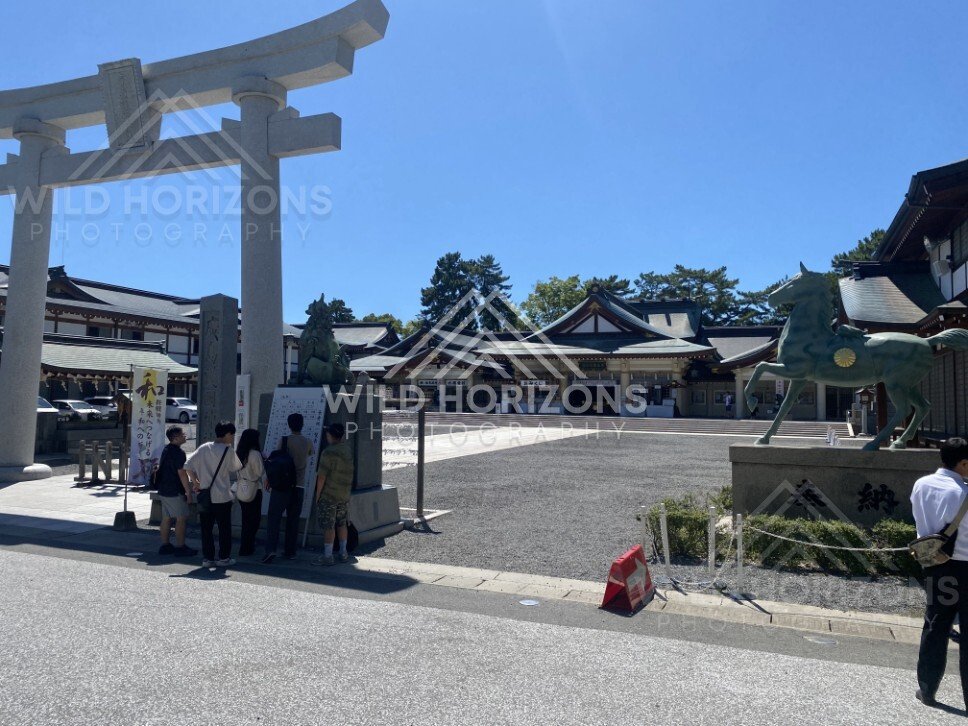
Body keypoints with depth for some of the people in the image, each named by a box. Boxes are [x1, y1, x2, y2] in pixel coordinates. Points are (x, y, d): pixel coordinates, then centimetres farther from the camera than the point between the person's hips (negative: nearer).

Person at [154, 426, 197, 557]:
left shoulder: (166, 450, 13)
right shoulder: (178, 452, -18)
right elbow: (182, 473, -20)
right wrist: (188, 491, -14)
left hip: (164, 490, 10)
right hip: (175, 491, -10)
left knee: (166, 518, 13)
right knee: (181, 518, -4)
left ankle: (165, 545, 18)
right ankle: (180, 547, -2)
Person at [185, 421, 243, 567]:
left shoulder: (203, 448, 1)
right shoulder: (228, 451, -10)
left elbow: (188, 466, 0)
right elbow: (236, 468, 4)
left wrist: (196, 482, 8)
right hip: (222, 496, -4)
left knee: (206, 528, 11)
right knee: (224, 528, 8)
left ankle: (207, 558, 15)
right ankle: (224, 558, 13)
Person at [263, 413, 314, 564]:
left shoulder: (284, 440, -5)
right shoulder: (308, 443, 6)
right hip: (299, 486, 3)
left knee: (273, 517, -1)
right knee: (293, 520, 11)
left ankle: (270, 550, -12)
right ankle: (290, 551, 13)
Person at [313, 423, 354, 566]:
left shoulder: (329, 452, -19)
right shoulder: (347, 449, 5)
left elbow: (322, 476, -18)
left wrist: (318, 494, -8)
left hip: (329, 495, -7)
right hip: (344, 495, 7)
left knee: (328, 526, -1)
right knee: (341, 523, 16)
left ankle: (328, 556, 3)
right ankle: (343, 553, 22)